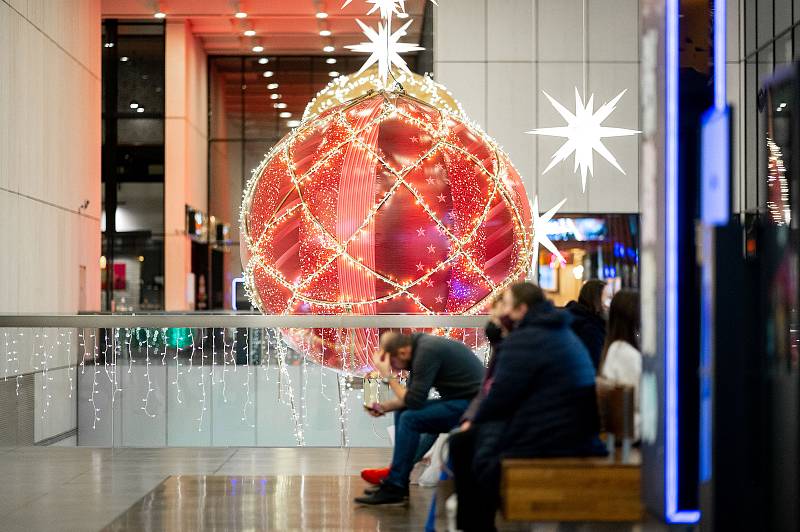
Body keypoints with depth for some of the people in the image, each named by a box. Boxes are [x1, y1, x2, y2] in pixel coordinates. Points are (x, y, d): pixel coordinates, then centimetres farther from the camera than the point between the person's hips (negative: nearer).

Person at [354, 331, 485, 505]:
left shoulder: (427, 352, -21)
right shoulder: (418, 346, 7)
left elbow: (414, 401, -21)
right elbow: (411, 396, 14)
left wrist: (388, 376, -15)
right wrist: (384, 406, 1)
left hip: (471, 403, -10)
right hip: (456, 399, 10)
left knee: (410, 419, -20)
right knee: (401, 413, 11)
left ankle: (393, 487, -11)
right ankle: (399, 481, 10)